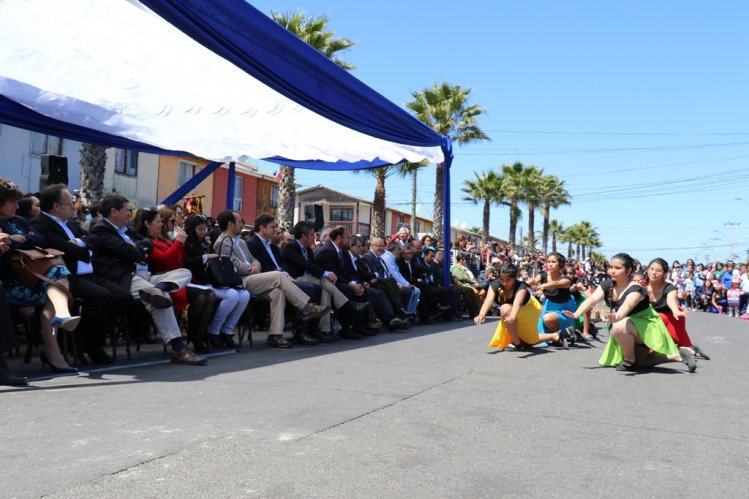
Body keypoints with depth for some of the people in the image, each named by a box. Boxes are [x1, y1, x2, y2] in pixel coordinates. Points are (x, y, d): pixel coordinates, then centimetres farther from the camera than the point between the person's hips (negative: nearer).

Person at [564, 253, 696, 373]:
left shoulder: (635, 289, -30)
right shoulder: (607, 285, -11)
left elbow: (627, 306, -51)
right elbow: (592, 299, -25)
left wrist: (617, 317, -73)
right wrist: (576, 314, -43)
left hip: (646, 328, -8)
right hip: (630, 332, 8)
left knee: (619, 327, -38)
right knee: (640, 361, 21)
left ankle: (630, 360, -14)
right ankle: (677, 356, 27)